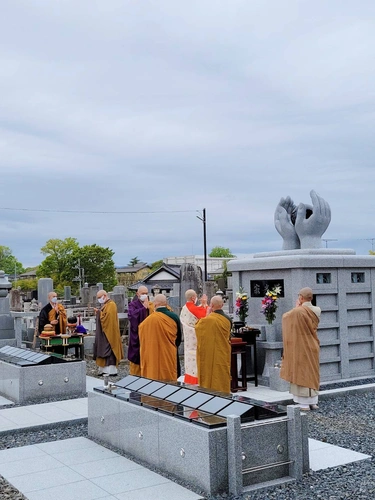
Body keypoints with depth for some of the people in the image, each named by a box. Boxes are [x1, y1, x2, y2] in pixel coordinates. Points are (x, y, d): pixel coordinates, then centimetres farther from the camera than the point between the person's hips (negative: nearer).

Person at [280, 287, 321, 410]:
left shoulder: (298, 311, -20)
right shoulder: (316, 311, -1)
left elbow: (285, 316, 0)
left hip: (300, 348, -7)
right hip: (312, 347, 7)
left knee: (301, 374, 0)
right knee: (312, 374, 15)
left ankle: (304, 404, 2)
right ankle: (313, 402, 19)